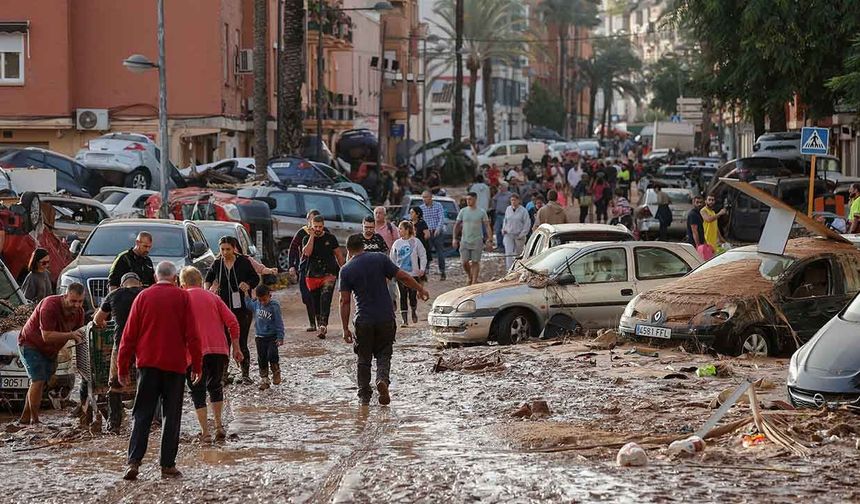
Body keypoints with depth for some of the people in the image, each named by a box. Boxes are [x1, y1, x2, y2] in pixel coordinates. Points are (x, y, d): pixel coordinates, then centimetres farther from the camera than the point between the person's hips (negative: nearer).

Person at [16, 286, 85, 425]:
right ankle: (34, 420, -12)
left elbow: (77, 335, -1)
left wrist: (80, 337, -24)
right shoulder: (49, 306, -31)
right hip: (30, 344, -7)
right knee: (38, 380, -17)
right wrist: (70, 335, -41)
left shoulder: (79, 311, -9)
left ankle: (25, 418, 19)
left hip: (50, 351, 7)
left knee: (41, 383, 8)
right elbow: (47, 336, -34)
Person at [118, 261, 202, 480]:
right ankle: (168, 465, 3)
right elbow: (192, 335, -2)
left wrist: (122, 367, 9)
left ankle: (134, 461, -10)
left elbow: (129, 334, 4)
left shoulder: (144, 296, 4)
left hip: (147, 363, 1)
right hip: (175, 364, -1)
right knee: (172, 415, 6)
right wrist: (197, 365, 5)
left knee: (142, 414, 4)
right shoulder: (182, 297, 0)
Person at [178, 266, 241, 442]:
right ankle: (219, 426, 15)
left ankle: (205, 433, -1)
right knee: (216, 386, 22)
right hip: (219, 350, 3)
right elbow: (232, 322, 6)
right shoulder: (212, 297, 13)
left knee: (198, 392, 6)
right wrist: (236, 347, 11)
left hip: (195, 353, -3)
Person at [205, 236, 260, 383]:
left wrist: (248, 285, -16)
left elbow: (256, 278, 4)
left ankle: (245, 374, 7)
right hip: (223, 307, 2)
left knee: (242, 342, -2)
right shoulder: (217, 264, 3)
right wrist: (207, 290, 2)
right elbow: (209, 278, 21)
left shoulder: (243, 262, -5)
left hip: (242, 307, -2)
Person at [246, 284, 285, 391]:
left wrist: (280, 337, -12)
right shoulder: (255, 304, 1)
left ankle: (276, 372, 8)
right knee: (262, 359, 7)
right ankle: (264, 379, 16)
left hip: (272, 336, -4)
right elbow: (248, 304, 24)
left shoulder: (274, 306, -13)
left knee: (272, 355, -16)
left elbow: (279, 322, -10)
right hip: (260, 337, 5)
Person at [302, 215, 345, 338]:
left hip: (329, 274, -2)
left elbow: (338, 254, 14)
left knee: (325, 297, -20)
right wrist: (312, 236, -14)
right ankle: (319, 325, 24)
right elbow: (307, 252, -15)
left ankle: (323, 324, -30)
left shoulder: (330, 238, 5)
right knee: (316, 302, 9)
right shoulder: (307, 239, 4)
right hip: (313, 275, 2)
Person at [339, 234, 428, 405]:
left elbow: (345, 301, -4)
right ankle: (383, 379, -14)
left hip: (363, 321, 0)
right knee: (384, 354, 13)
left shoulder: (346, 271, -2)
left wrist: (345, 329, -1)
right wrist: (420, 289, 14)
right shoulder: (379, 259, -1)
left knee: (364, 359, 13)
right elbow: (403, 277, -1)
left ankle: (364, 396, 14)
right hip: (386, 317, 0)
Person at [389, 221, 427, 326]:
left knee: (413, 295, 1)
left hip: (414, 273, -2)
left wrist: (422, 269, -7)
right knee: (403, 297, -2)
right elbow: (393, 259, 11)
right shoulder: (397, 243, 4)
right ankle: (404, 319, 1)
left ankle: (414, 312, 30)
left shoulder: (415, 242, -3)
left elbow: (423, 256, 1)